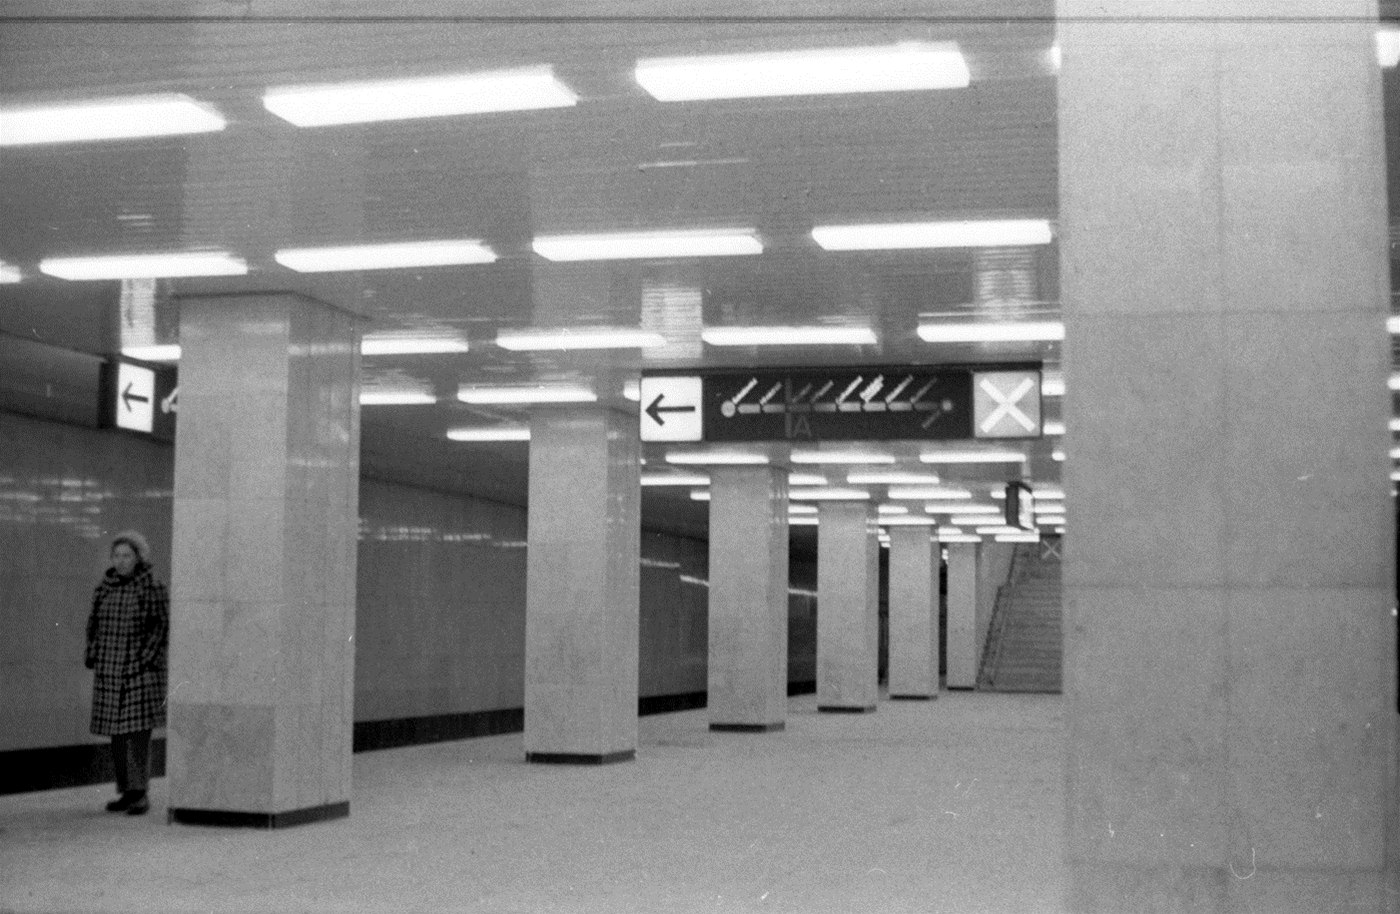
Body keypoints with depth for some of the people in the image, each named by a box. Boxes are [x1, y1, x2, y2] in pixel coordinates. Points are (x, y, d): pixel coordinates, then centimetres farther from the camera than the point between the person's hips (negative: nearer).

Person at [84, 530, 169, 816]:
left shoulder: (154, 588, -6)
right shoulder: (104, 588, 9)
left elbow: (164, 626, -8)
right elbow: (94, 624, 17)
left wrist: (148, 659, -15)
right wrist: (92, 656, 6)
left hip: (141, 670, -5)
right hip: (110, 670, 5)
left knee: (138, 731, -10)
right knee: (117, 733, 7)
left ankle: (141, 794, -7)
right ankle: (127, 792, 15)